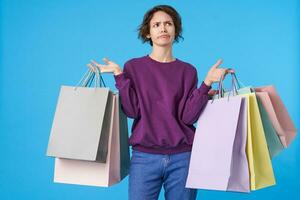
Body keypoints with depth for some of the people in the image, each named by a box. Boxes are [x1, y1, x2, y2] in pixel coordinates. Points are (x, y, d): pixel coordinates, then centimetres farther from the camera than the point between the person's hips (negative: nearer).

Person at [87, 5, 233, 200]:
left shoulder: (188, 70, 5)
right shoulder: (133, 67, 4)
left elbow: (188, 116, -4)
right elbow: (132, 111, -6)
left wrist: (207, 83, -12)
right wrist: (119, 76, -11)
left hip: (182, 157, 1)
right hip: (144, 156, -1)